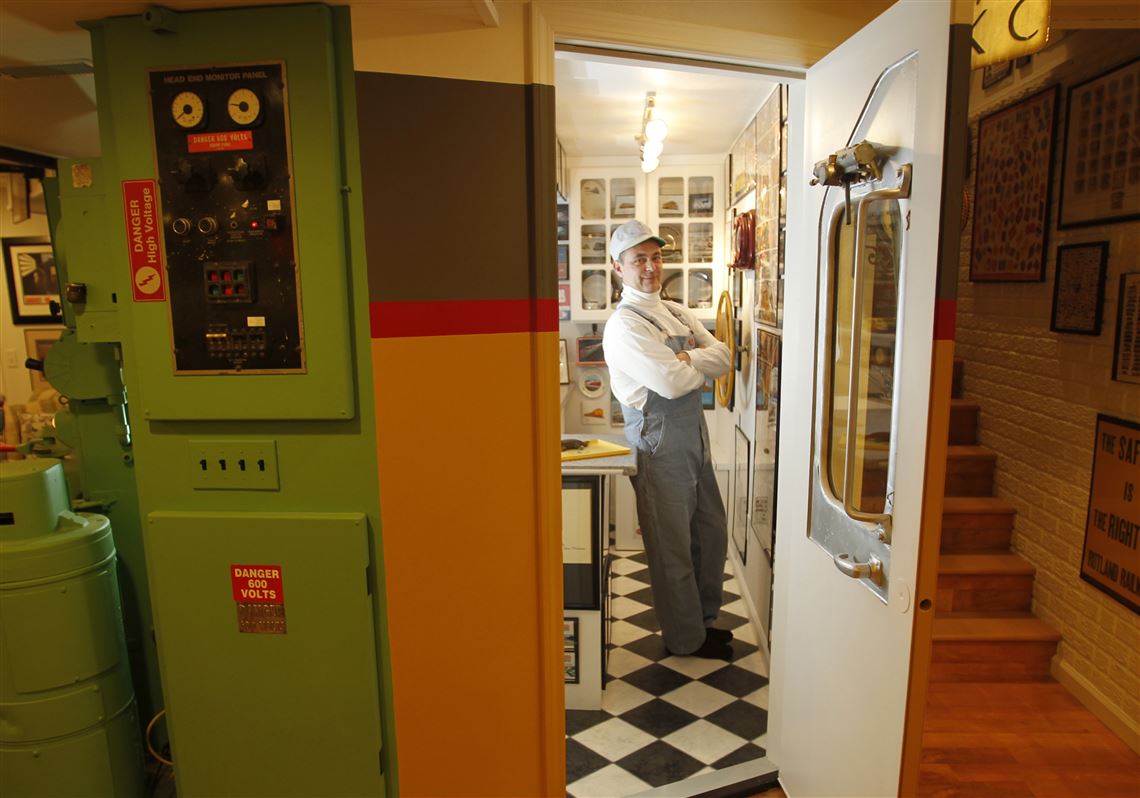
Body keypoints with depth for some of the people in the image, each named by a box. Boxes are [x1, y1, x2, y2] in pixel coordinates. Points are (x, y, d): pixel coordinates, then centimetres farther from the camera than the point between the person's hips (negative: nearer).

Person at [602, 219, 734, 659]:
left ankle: (704, 617, 40)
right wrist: (702, 364, -6)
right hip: (660, 444, -8)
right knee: (673, 547, 6)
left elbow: (724, 357, 1)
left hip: (695, 439, 9)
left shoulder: (676, 313, 12)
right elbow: (672, 382, -25)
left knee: (711, 532, 20)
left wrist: (686, 359, -16)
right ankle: (685, 638, 25)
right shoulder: (624, 324, -15)